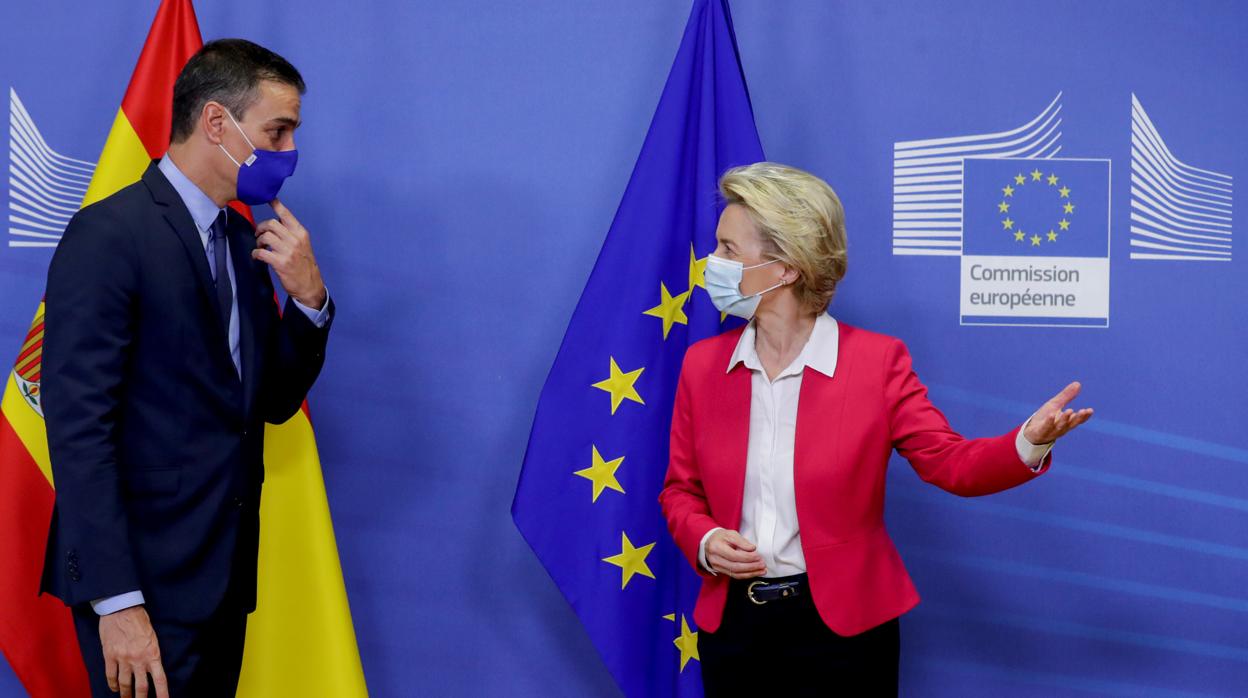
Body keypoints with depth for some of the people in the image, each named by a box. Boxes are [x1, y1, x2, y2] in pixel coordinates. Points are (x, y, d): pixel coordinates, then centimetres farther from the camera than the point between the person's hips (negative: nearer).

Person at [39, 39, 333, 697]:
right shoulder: (109, 234, -13)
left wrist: (307, 296, -2)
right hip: (147, 581, -8)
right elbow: (78, 426, -18)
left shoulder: (243, 240, 11)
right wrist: (115, 602, -21)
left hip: (226, 576, 8)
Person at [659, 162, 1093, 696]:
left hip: (842, 628, -3)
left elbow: (951, 463, -10)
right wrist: (704, 541, -10)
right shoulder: (701, 364, 2)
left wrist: (1028, 443, -29)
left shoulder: (876, 361, -8)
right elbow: (680, 490, 10)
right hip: (732, 627, 3)